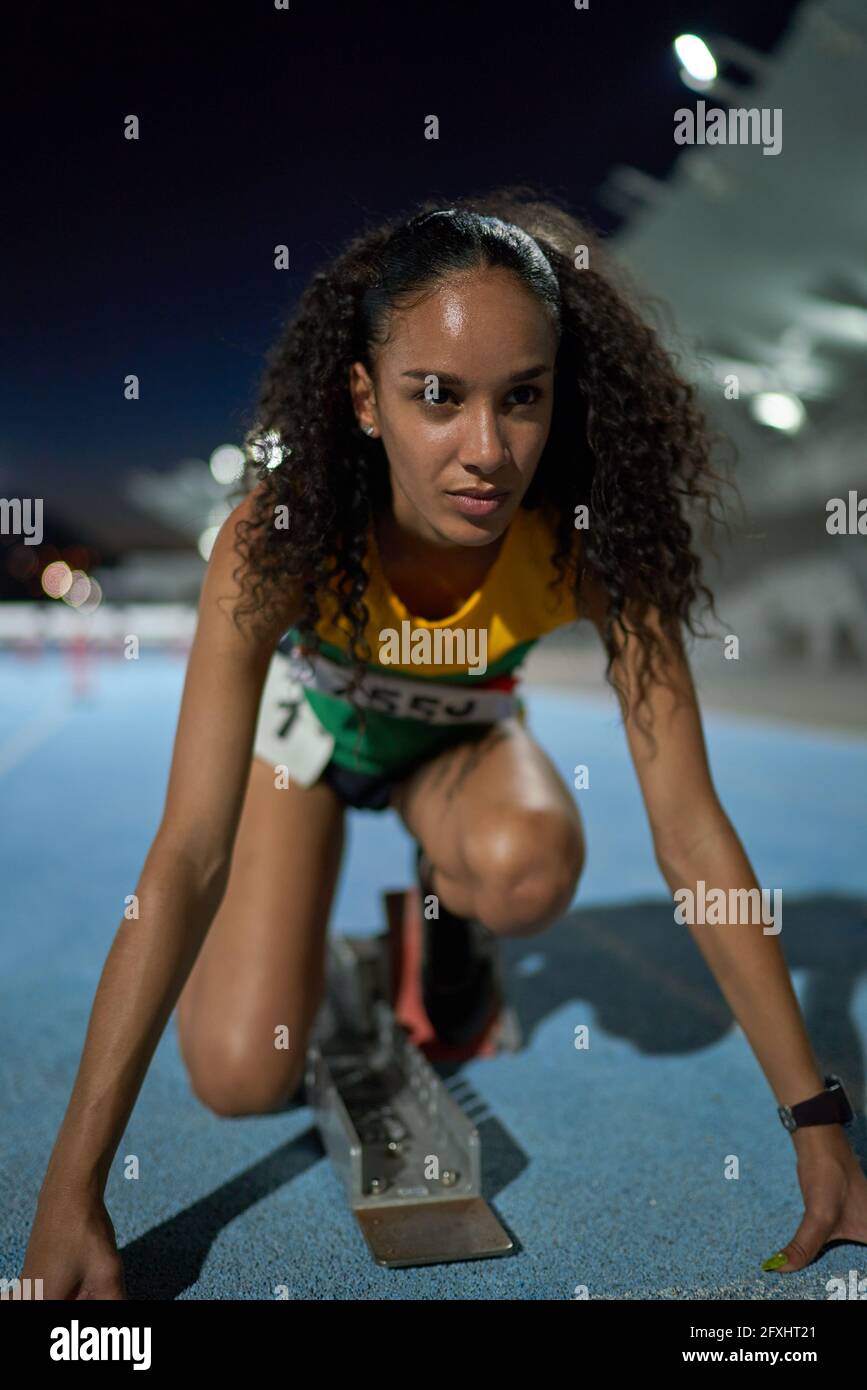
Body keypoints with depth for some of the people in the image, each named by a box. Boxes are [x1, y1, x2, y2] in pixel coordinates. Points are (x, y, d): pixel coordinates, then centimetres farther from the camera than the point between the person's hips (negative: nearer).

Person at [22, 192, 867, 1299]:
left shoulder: (594, 543, -32)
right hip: (313, 715, 0)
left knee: (529, 871, -35)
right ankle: (297, 890, 18)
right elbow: (186, 855, -37)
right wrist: (71, 1191, -36)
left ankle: (443, 897, 4)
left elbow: (689, 830, -29)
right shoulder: (279, 537, -35)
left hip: (461, 735, 1)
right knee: (243, 1077, -15)